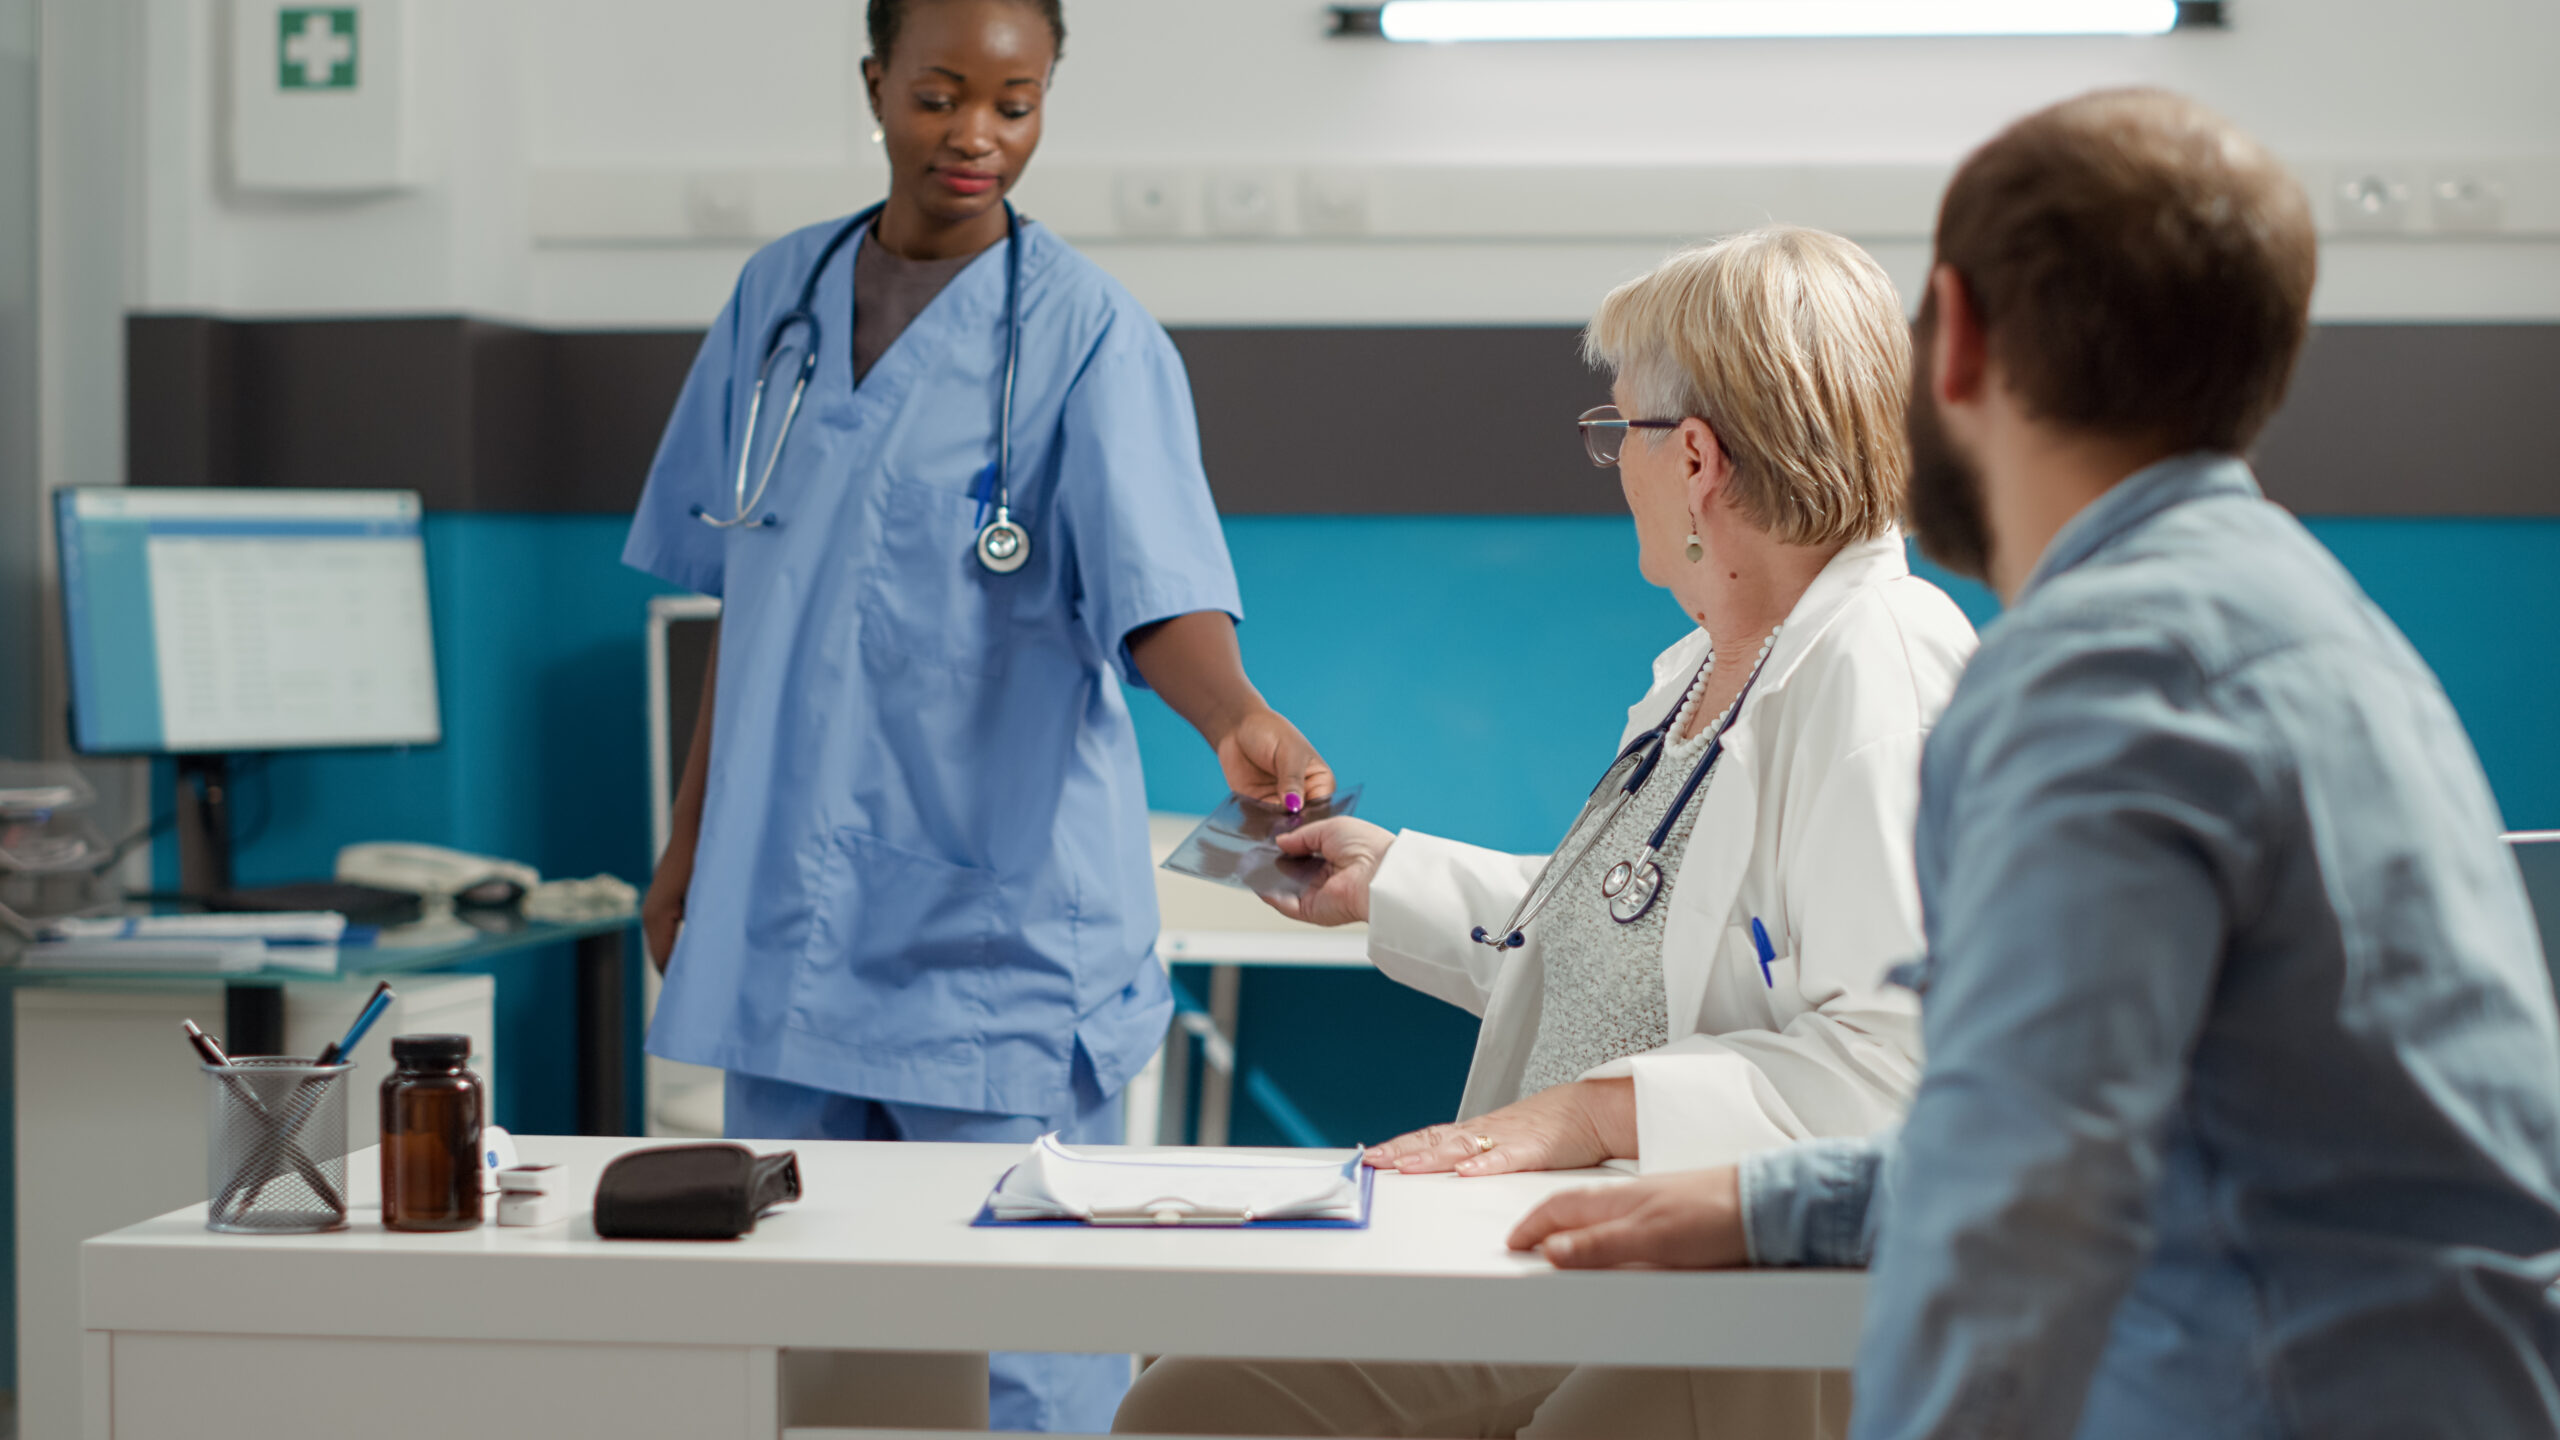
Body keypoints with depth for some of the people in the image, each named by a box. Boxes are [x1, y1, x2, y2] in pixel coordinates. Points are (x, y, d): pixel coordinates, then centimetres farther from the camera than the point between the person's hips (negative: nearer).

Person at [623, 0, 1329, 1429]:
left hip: (1001, 929, -5)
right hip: (785, 922, 5)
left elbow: (1157, 588, -20)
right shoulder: (781, 296, 10)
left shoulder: (1088, 333, -7)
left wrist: (1240, 720, -40)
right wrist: (690, 840, 17)